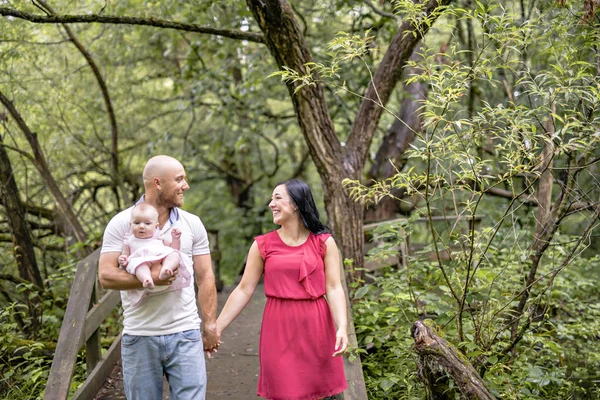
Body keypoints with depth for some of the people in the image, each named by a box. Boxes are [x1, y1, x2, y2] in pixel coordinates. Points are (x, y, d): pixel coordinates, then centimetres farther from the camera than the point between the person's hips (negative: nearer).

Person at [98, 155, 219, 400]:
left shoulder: (192, 224, 5)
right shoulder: (121, 224, -3)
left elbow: (205, 278, 6)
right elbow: (106, 276, -10)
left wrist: (211, 325, 1)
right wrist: (150, 278, -23)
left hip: (185, 334, 1)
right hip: (139, 337, -1)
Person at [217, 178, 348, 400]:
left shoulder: (324, 242, 1)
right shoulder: (262, 245, 2)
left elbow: (334, 288, -5)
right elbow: (244, 290, 3)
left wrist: (342, 327, -19)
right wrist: (217, 327, -1)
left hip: (316, 327, 0)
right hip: (279, 328, 0)